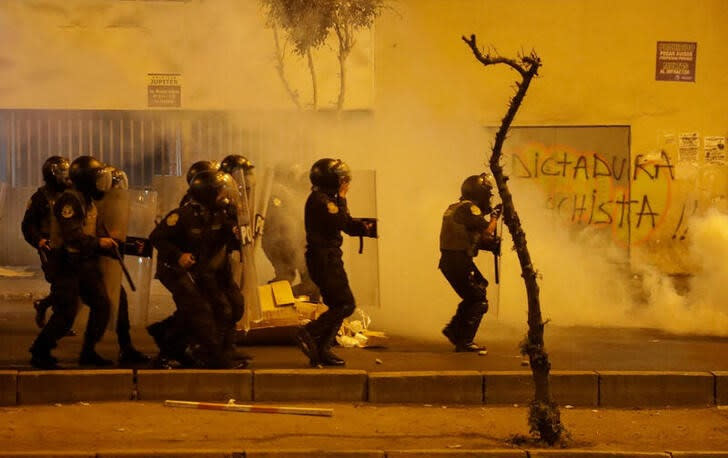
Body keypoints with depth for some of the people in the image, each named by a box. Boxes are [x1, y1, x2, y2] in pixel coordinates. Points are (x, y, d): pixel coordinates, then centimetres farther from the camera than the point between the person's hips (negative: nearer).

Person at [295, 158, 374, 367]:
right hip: (324, 258, -11)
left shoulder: (326, 199, 18)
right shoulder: (320, 199, -14)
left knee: (337, 306, 11)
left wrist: (363, 227, 0)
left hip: (329, 258, 11)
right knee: (346, 304, -12)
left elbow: (346, 224, 19)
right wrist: (342, 199, -12)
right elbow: (340, 222, -24)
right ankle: (308, 333, -13)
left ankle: (322, 350, 11)